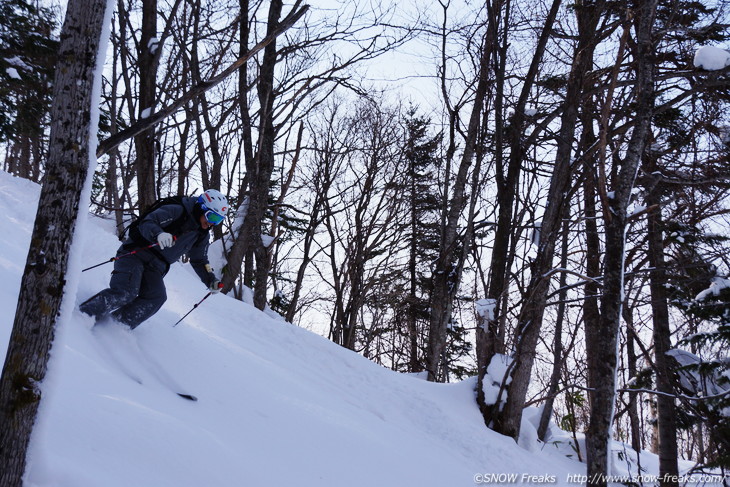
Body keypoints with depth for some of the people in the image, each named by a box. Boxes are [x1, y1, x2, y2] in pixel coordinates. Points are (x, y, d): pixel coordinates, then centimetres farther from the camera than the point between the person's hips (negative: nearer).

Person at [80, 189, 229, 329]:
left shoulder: (202, 235, 12)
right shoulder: (176, 211, -11)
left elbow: (200, 261, 23)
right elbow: (146, 222, -21)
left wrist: (211, 281, 8)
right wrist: (158, 233, -43)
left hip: (155, 267, 7)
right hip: (135, 254, -7)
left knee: (156, 298, -20)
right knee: (125, 292, -26)